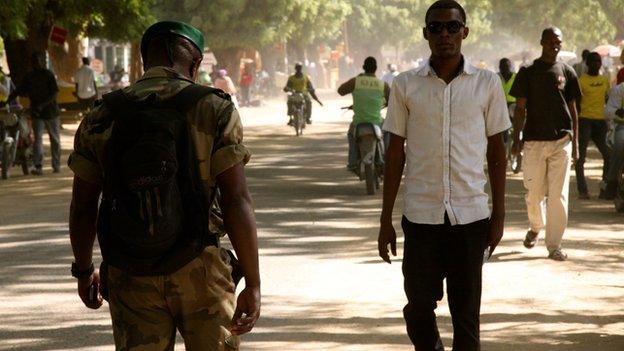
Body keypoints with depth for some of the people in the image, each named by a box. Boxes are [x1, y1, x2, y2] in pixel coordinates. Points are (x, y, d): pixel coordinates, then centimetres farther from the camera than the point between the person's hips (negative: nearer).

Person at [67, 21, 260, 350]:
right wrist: (253, 284, -9)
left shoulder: (101, 119, 0)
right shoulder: (215, 111, -8)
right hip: (198, 273, -2)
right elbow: (237, 203, -13)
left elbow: (82, 207, 5)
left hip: (131, 280, 2)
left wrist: (84, 271, 20)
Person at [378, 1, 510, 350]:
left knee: (466, 313, 4)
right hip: (421, 215, 1)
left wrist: (499, 214, 4)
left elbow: (496, 152, 8)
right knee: (418, 310, 6)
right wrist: (386, 220, 5)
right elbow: (396, 154, 7)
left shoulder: (487, 83, 2)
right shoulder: (406, 85, 3)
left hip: (471, 215, 0)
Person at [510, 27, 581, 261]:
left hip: (561, 141, 1)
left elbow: (572, 109, 11)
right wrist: (516, 139, -5)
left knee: (558, 195, -3)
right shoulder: (528, 72, 4)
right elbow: (520, 108, 4)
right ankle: (535, 227, 34)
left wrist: (575, 142, 6)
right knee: (534, 193, 5)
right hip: (534, 141, 0)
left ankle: (554, 245, 1)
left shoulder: (567, 72, 7)